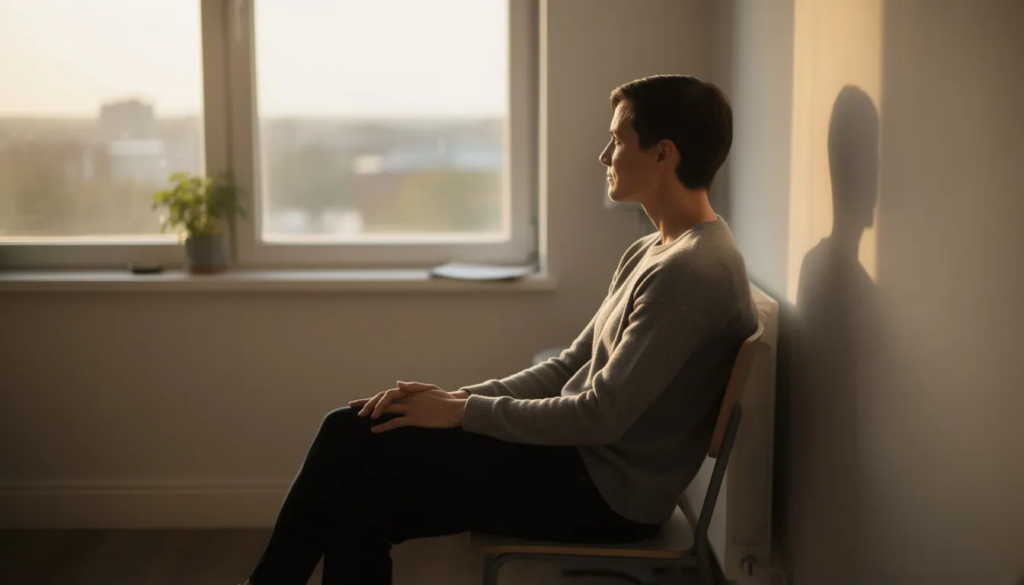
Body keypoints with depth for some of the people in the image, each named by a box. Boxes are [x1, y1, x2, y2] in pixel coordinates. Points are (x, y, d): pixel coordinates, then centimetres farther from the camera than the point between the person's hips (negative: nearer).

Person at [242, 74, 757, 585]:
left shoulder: (694, 272, -19)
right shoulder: (651, 253, 14)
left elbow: (601, 417, -22)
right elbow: (570, 368, 14)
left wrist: (464, 413, -13)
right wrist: (461, 395, 1)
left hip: (602, 497, -9)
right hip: (579, 461, 9)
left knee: (349, 435, -8)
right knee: (356, 509, -6)